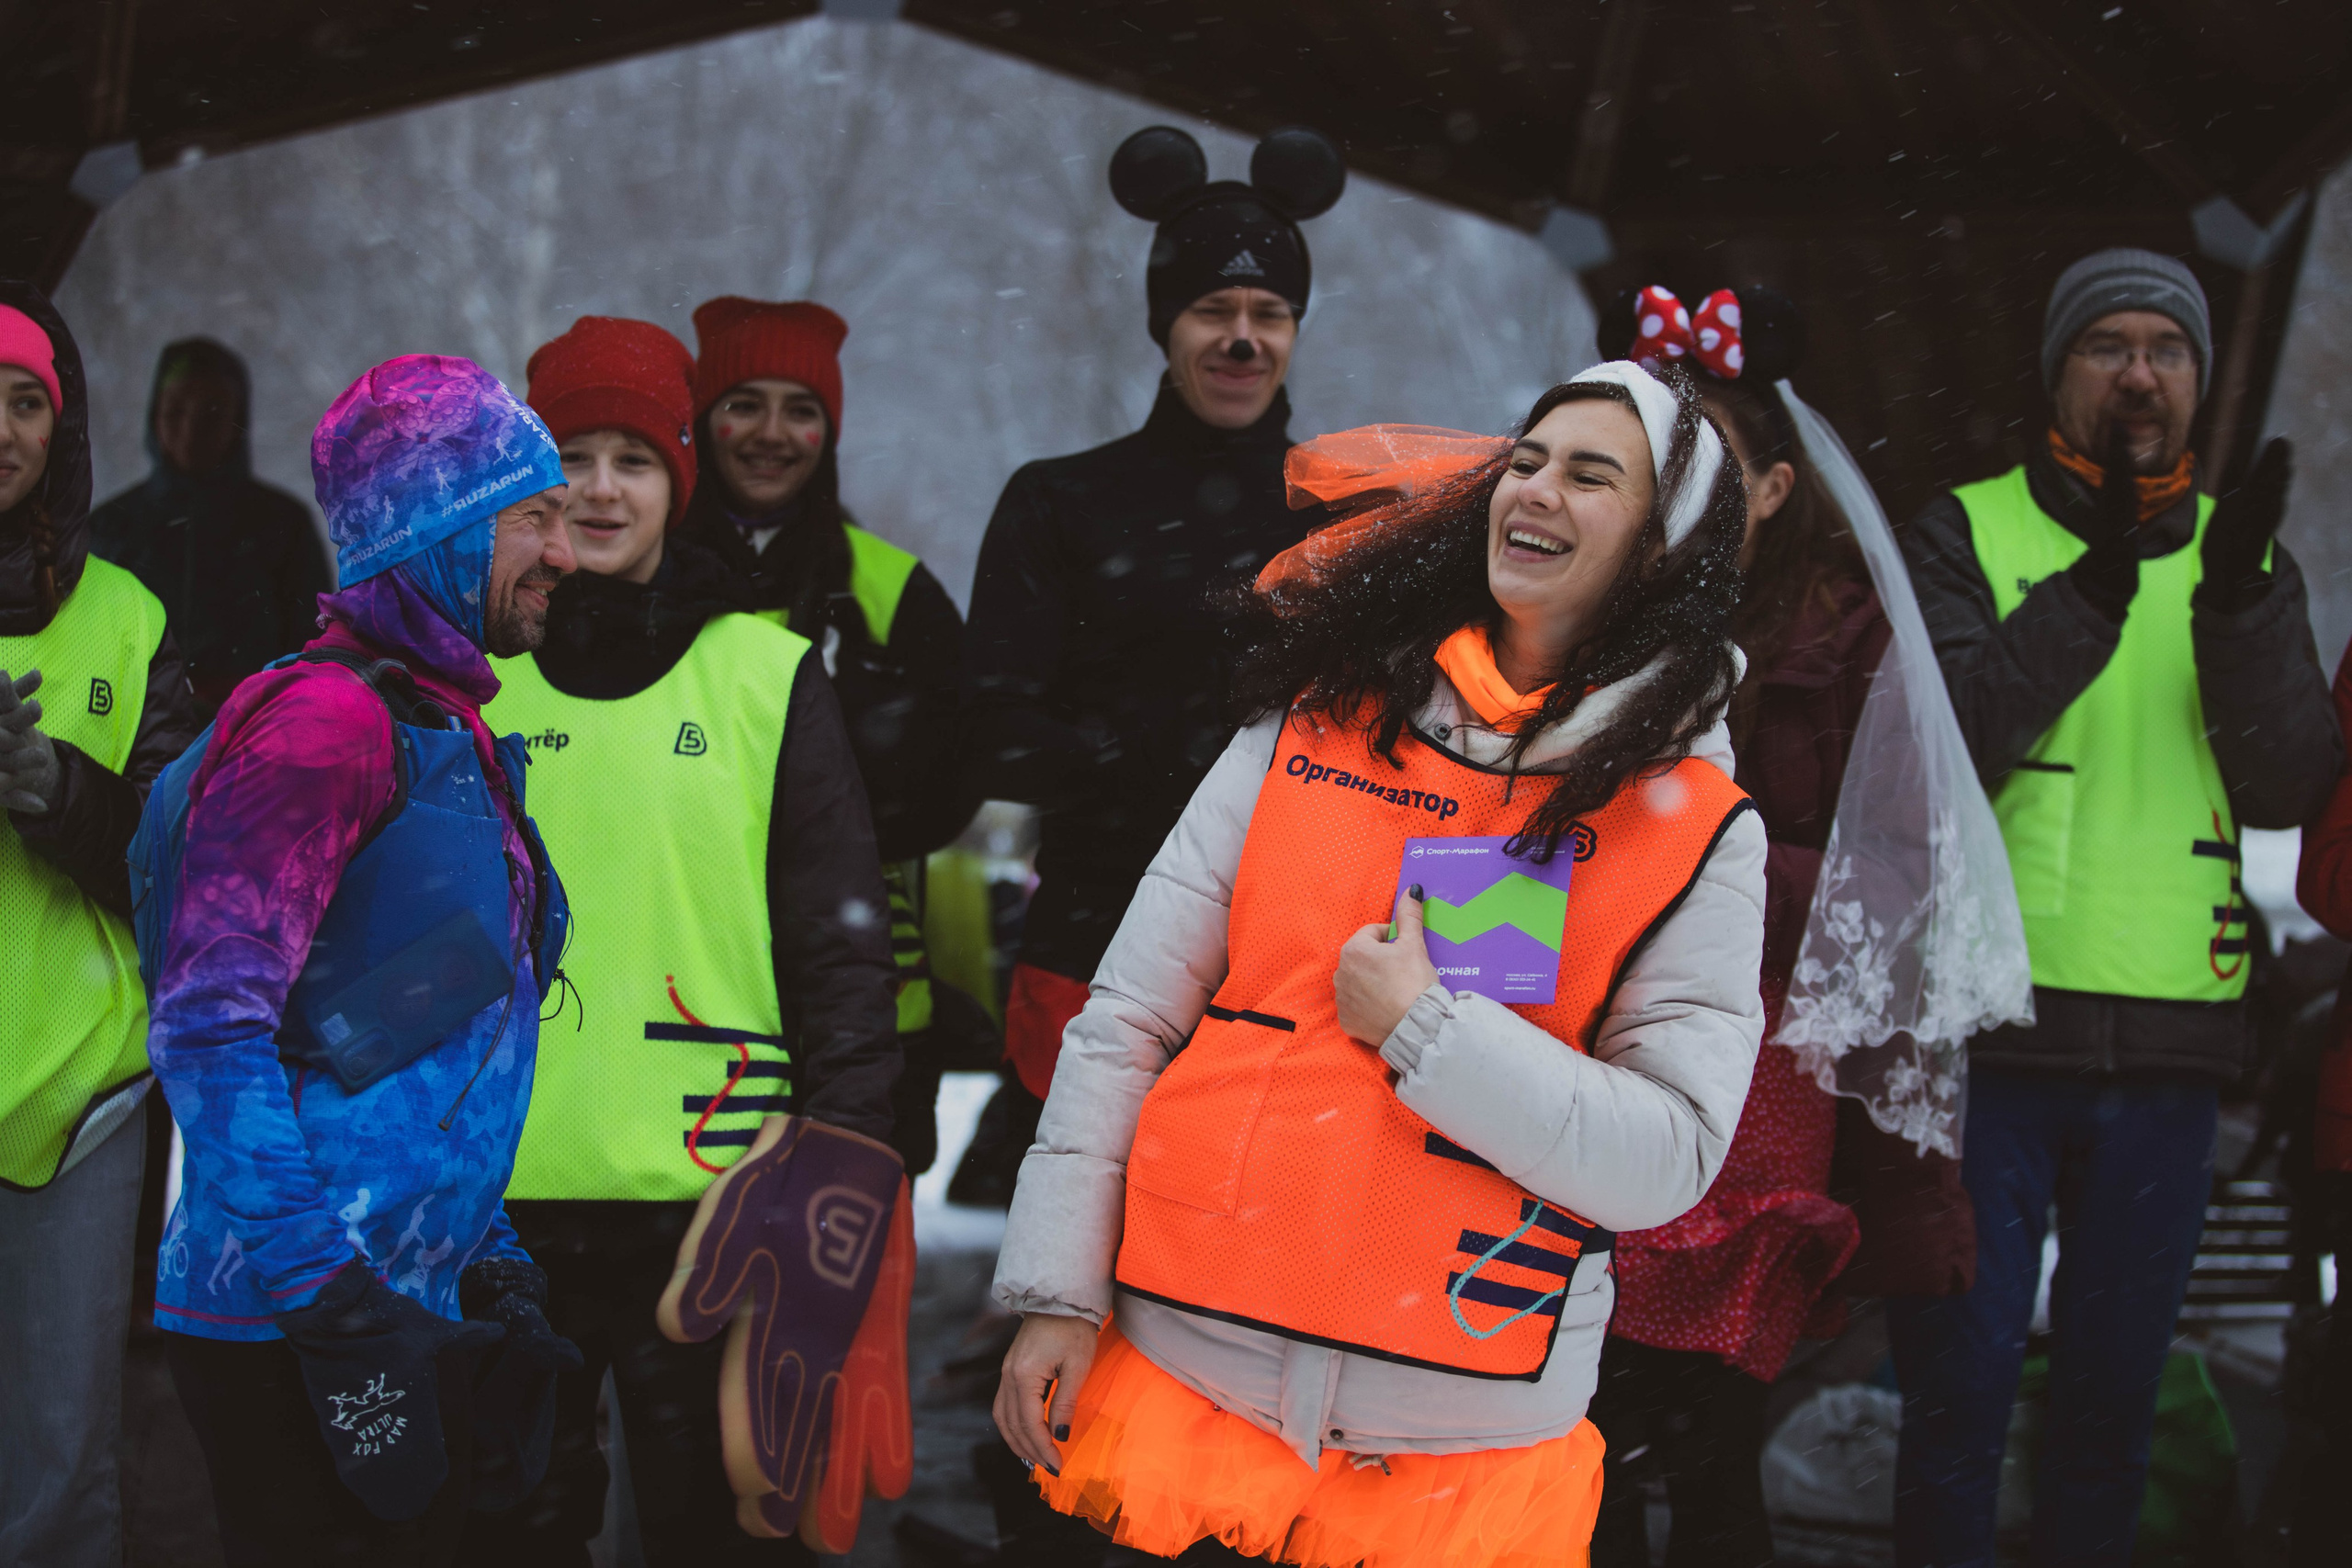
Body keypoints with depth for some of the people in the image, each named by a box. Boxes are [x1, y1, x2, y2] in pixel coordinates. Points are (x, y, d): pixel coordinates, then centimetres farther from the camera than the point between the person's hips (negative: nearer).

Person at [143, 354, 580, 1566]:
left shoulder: (444, 734, 17)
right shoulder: (328, 717, -12)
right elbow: (209, 1025, -19)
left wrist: (492, 1268, 16)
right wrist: (335, 1309, -20)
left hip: (402, 1313, 9)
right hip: (284, 1333, -9)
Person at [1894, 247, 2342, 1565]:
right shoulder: (1968, 533, 1)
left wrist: (2240, 604, -16)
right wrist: (2092, 593, -25)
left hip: (2171, 1052, 3)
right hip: (1990, 1026, -3)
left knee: (2114, 1395, 12)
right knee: (1963, 1385, 1)